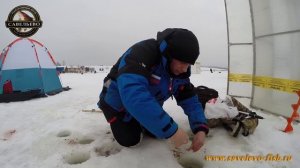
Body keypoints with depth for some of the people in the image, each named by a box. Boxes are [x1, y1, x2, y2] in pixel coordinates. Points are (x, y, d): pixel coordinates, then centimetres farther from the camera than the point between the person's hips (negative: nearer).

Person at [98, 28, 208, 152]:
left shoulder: (180, 72, -14)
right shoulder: (142, 53, -38)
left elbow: (191, 101, -10)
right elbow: (132, 94, -52)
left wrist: (200, 129, -29)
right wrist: (171, 131, -49)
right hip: (118, 103, -5)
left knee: (157, 132, 1)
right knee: (130, 140, -12)